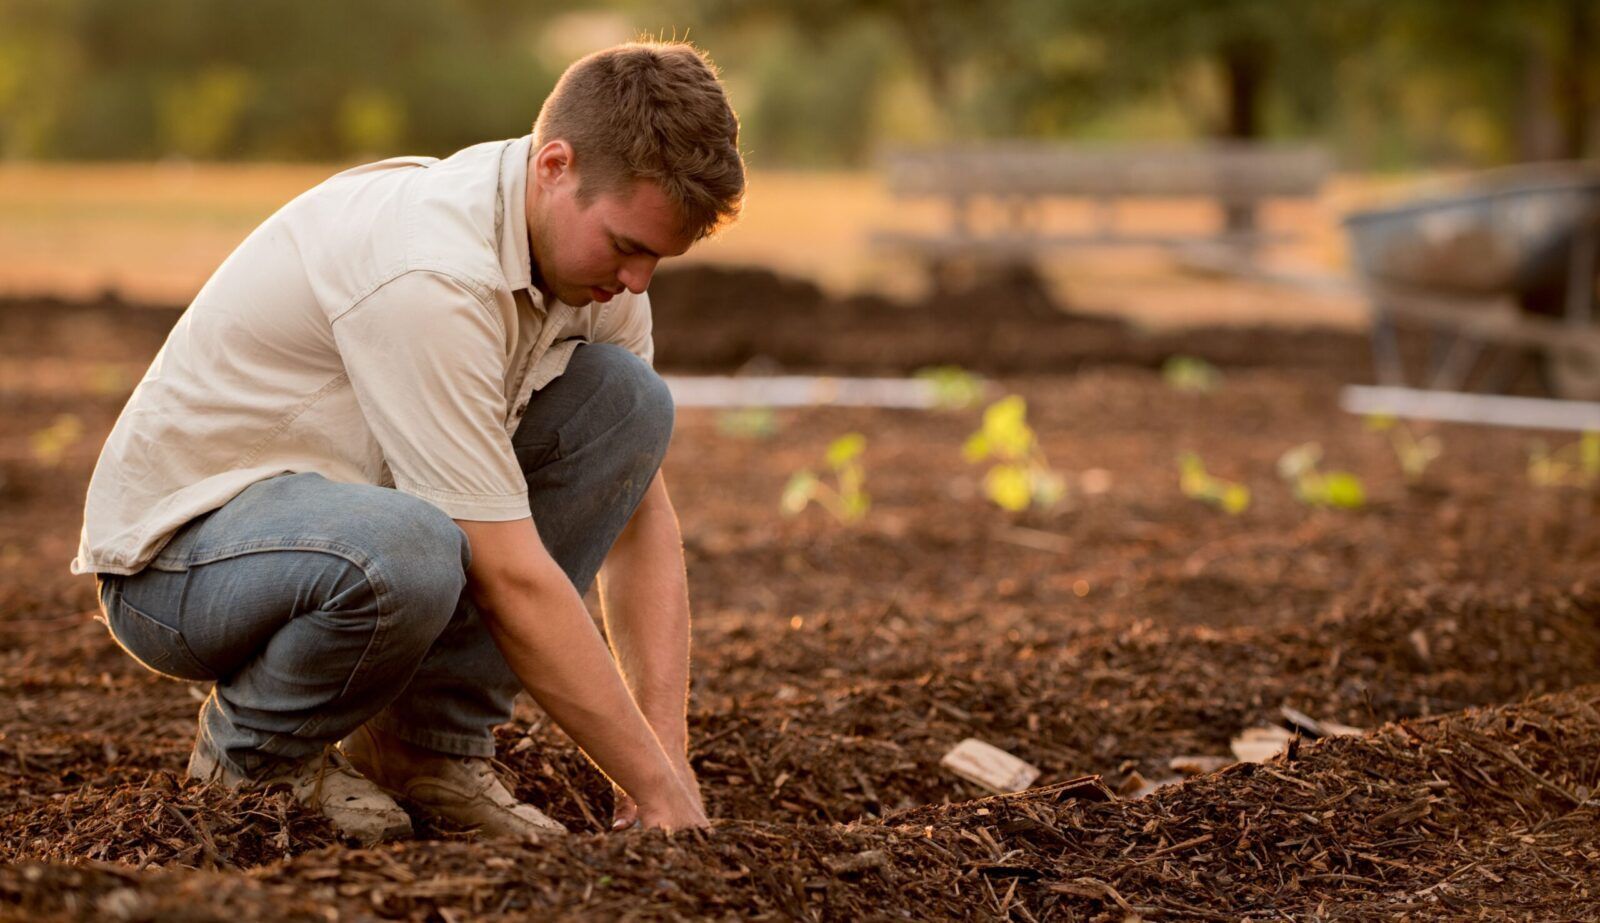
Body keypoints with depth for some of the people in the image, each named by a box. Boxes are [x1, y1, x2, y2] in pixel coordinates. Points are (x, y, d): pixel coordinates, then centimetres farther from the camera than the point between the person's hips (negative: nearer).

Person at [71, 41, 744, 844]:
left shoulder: (592, 244, -4)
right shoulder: (431, 271, -31)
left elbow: (641, 518, 1)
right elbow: (512, 580, -30)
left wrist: (671, 757, -9)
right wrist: (657, 789, -25)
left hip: (336, 505, 8)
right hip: (178, 547, -8)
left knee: (624, 396, -7)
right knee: (406, 552, -41)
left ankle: (430, 744, -3)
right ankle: (249, 751, -7)